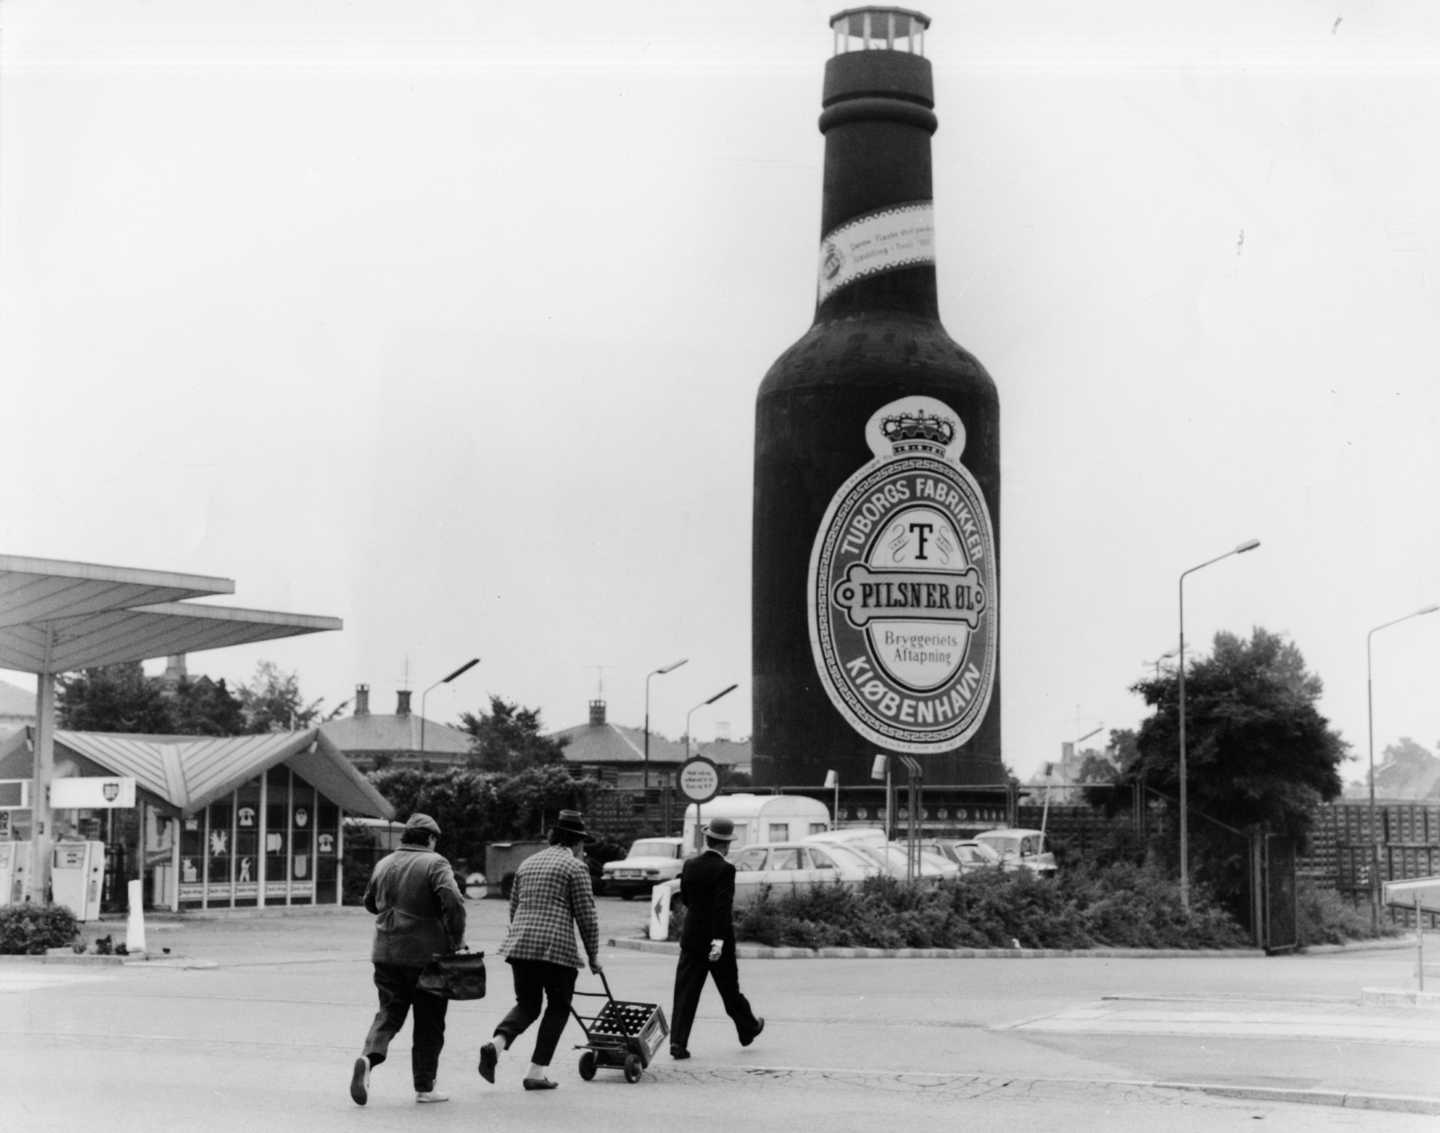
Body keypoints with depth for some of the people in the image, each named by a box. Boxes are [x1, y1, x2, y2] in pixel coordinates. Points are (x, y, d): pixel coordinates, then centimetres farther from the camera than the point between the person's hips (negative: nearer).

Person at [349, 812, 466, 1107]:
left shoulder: (384, 864, 9)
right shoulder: (435, 864, -9)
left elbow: (370, 902, 23)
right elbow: (453, 902, -22)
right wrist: (456, 939, -11)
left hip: (386, 952, 4)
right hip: (426, 953, -4)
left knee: (389, 1012, 10)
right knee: (429, 1022, 7)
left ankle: (369, 1057, -18)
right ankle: (424, 1087, 11)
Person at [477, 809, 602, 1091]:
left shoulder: (528, 863, 19)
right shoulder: (575, 867, -1)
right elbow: (587, 917, -4)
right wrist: (593, 956, 4)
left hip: (519, 945, 6)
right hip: (557, 948, -6)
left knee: (526, 1005, 15)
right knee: (558, 1007, 9)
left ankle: (497, 1044, -11)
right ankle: (537, 1071, 4)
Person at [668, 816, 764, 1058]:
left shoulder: (690, 866, 2)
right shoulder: (724, 869, -15)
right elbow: (723, 906, -23)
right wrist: (719, 939, -26)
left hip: (691, 937, 4)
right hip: (716, 939, -4)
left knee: (685, 992, 2)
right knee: (730, 989, 14)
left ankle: (678, 1042, -7)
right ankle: (748, 1029, 35)